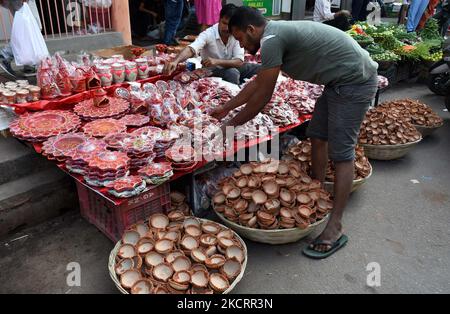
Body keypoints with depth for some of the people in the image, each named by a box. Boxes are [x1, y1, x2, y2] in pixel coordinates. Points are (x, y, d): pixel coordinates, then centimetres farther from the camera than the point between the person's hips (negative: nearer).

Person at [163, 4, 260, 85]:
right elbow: (191, 49, -37)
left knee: (259, 68, -12)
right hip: (212, 71, -4)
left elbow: (239, 62, -22)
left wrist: (217, 61, -38)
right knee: (232, 73, -34)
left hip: (231, 68, 4)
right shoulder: (208, 34, -21)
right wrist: (175, 61, -58)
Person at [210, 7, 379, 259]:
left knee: (341, 153, -9)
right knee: (318, 137, 14)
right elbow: (258, 82, 20)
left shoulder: (271, 39, -19)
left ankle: (335, 230, -2)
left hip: (354, 82, -10)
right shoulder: (278, 33, 12)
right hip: (341, 80, 10)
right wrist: (226, 108, 25)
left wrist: (232, 124, -3)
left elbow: (262, 96, -16)